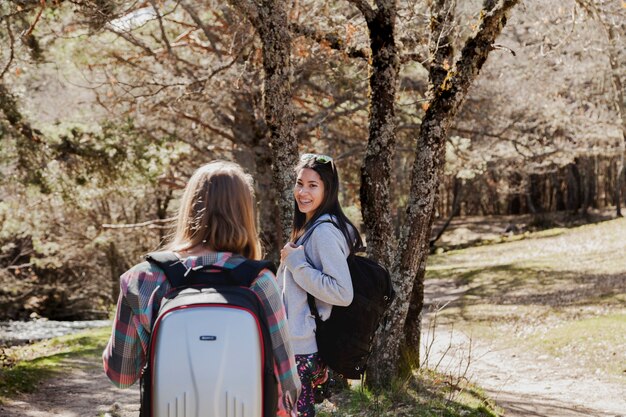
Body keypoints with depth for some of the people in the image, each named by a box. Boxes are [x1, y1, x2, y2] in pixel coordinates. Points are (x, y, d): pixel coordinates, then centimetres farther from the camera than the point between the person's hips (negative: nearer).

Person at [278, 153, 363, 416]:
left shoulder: (324, 231, -17)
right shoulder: (308, 227, 13)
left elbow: (343, 293, -24)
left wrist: (296, 263, -19)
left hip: (304, 349, -10)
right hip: (298, 344, 10)